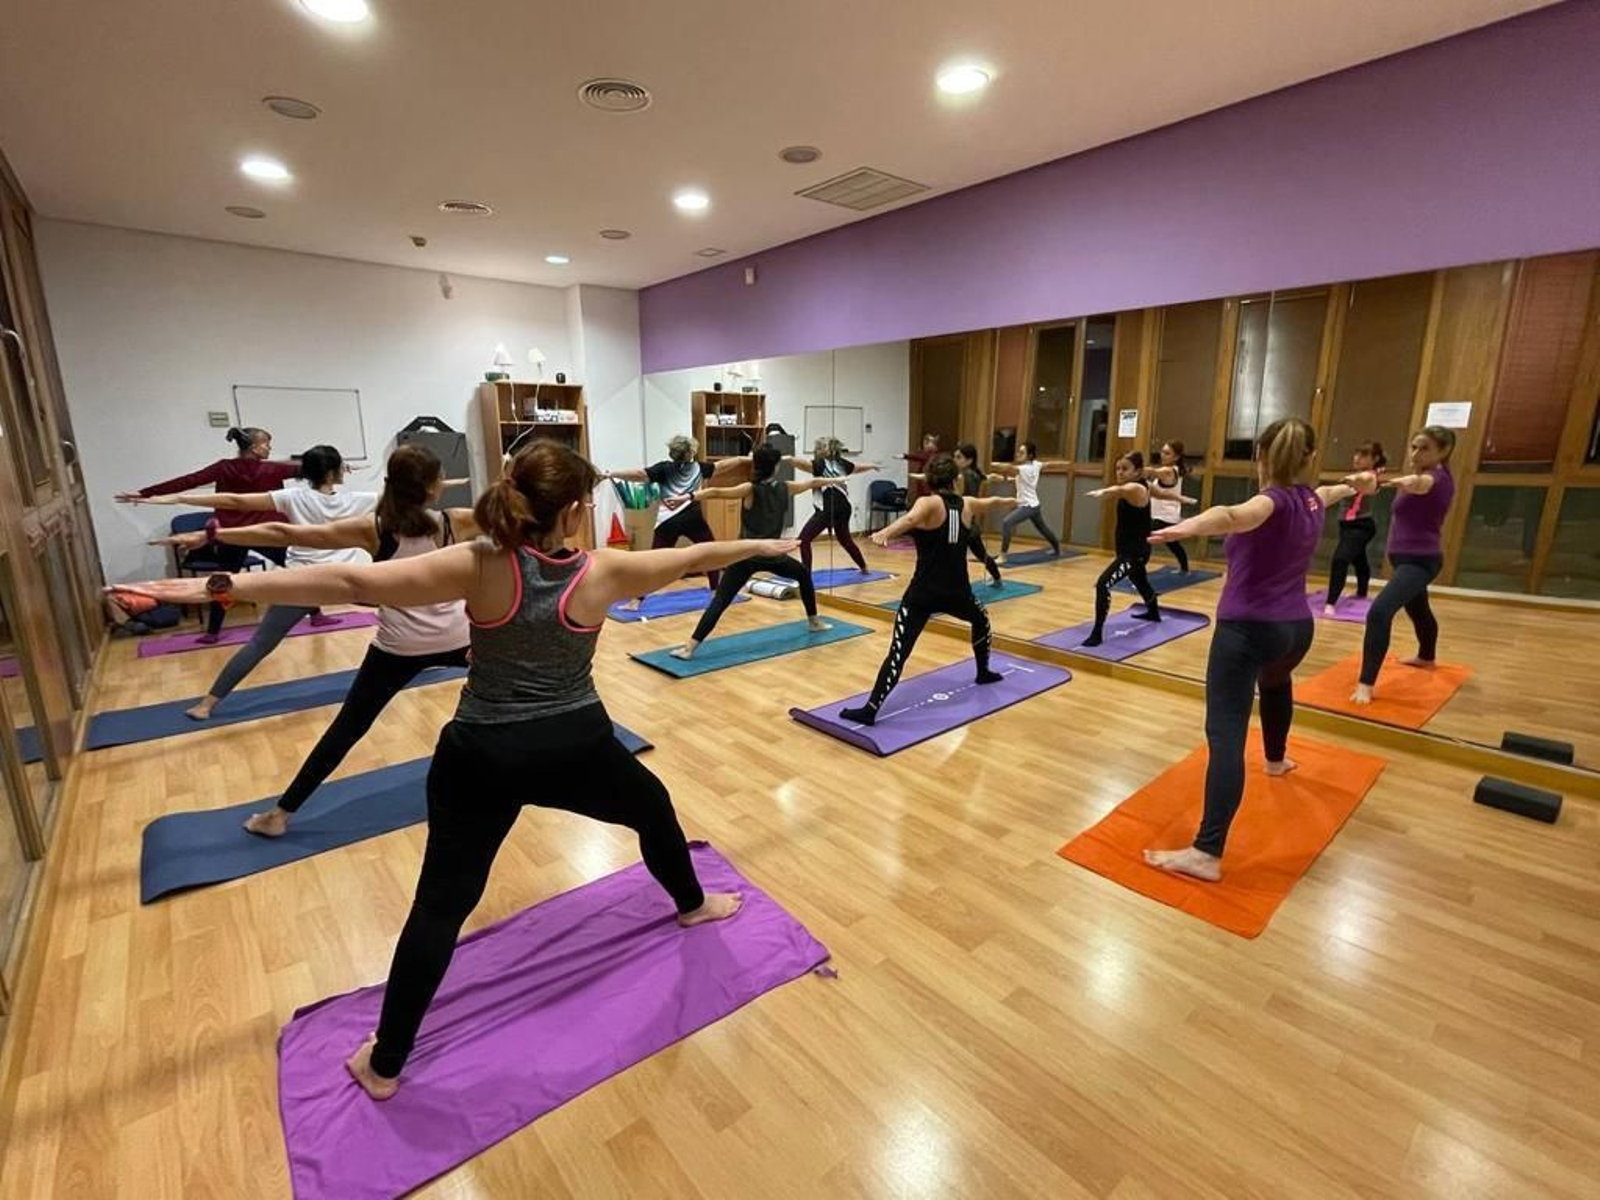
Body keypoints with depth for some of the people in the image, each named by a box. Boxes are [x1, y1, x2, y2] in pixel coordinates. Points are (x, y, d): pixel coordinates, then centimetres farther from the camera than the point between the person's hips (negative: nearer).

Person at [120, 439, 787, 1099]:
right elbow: (694, 557, -1)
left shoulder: (478, 568, -14)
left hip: (481, 760, 1)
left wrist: (219, 587, -16)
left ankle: (385, 1065, 27)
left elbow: (351, 583, -20)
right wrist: (763, 547, 14)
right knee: (653, 810, 28)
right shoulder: (602, 572, -12)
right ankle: (693, 904, 50)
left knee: (442, 905, 12)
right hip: (576, 751, 0)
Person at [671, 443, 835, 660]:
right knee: (804, 574, 31)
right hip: (771, 555, 3)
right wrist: (834, 480, 41)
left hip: (746, 555, -3)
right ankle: (814, 621, 41)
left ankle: (689, 648, -14)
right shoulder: (784, 488, 6)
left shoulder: (750, 490, -6)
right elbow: (813, 483, 24)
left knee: (719, 602, -8)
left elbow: (716, 493, -19)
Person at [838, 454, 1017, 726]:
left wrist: (885, 533, -49)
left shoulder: (929, 503, -6)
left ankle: (869, 711, -17)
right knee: (981, 620, 36)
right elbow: (992, 502, 34)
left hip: (923, 593, -5)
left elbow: (910, 519, -31)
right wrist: (1008, 501, 56)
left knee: (898, 651, -11)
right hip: (957, 592, 5)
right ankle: (984, 672, 51)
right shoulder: (967, 504, 10)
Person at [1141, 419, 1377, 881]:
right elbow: (1325, 493, 36)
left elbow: (1236, 516, -41)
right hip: (1296, 629, 9)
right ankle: (1276, 759, 64)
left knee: (1225, 733, -16)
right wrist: (1352, 485, 61)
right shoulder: (1309, 500, 8)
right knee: (1276, 681, 40)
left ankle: (1206, 854, -23)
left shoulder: (1275, 500, -15)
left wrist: (1188, 527, -62)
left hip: (1248, 629, -9)